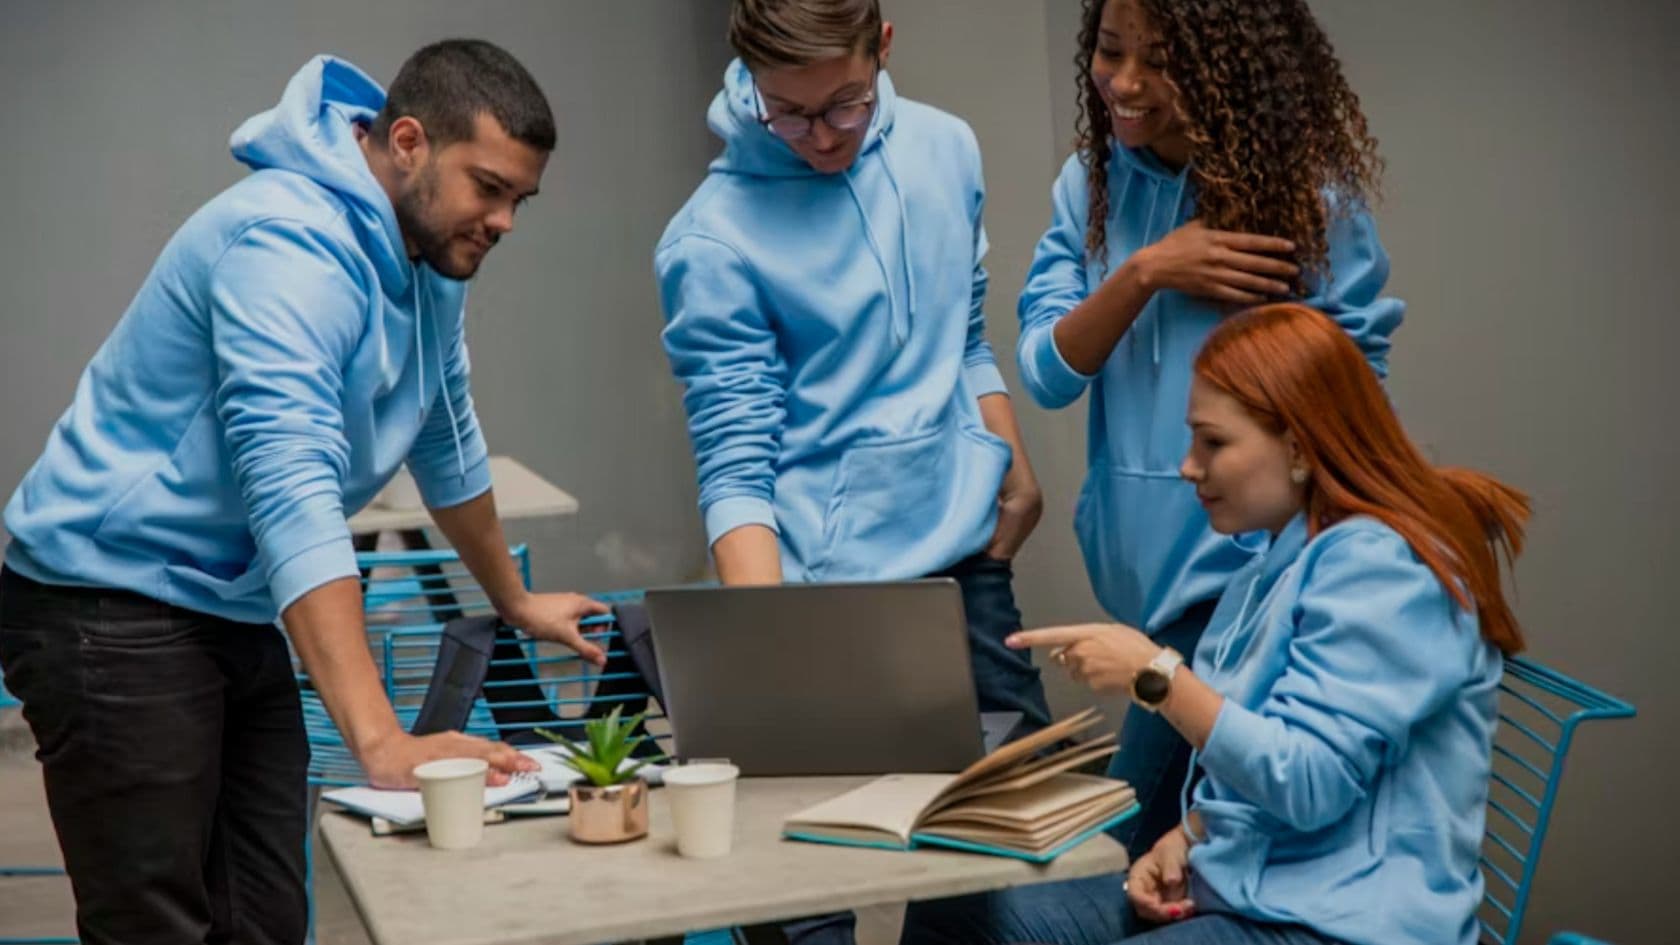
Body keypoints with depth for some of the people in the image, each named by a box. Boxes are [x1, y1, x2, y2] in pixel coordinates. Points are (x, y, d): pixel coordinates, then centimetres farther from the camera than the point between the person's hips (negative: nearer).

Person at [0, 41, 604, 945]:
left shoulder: (429, 260, 6)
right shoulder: (290, 244, -23)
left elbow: (447, 445, 22)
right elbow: (293, 497, -34)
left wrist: (515, 603, 31)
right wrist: (381, 742, -40)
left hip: (240, 617, 8)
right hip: (114, 615, -8)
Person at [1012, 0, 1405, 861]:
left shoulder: (1308, 196, -13)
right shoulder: (1091, 185, 1)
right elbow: (1046, 374, -5)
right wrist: (1144, 274, -20)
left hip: (1245, 568, -5)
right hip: (1147, 560, 5)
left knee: (1134, 848, -3)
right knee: (1181, 835, 18)